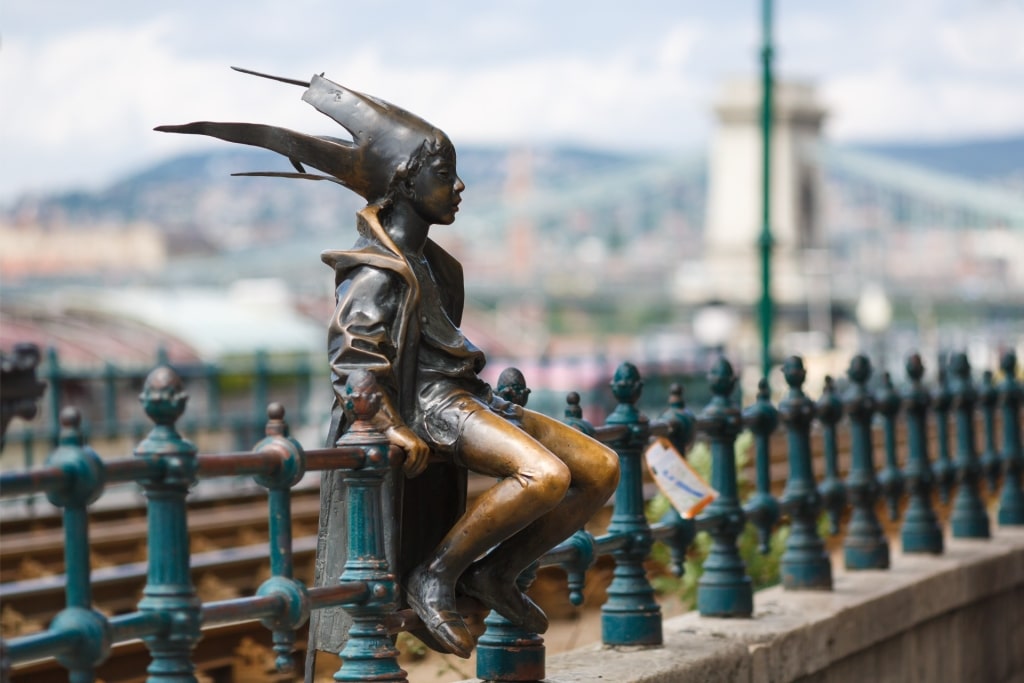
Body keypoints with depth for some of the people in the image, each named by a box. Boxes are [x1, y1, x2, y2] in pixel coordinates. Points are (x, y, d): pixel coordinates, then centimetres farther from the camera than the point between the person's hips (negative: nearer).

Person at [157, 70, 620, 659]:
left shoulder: (422, 256, 19)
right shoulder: (378, 268, -9)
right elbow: (354, 355, -18)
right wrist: (393, 427, -28)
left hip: (464, 396, 10)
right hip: (429, 404, -10)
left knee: (601, 469, -1)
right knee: (545, 475, -32)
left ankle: (496, 572, 4)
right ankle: (434, 576, -18)